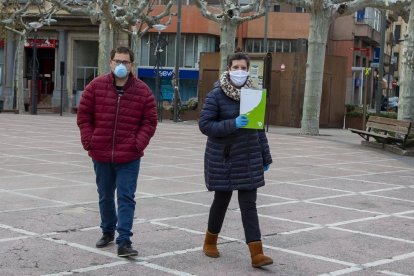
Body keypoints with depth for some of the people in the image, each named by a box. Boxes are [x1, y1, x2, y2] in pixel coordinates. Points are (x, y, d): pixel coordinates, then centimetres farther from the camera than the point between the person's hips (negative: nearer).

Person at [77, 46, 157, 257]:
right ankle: (108, 231, 38)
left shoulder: (142, 91, -3)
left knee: (126, 198, -5)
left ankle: (124, 242, -4)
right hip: (101, 154, 2)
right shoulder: (96, 86, -1)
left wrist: (139, 143, -10)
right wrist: (89, 141, -5)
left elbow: (150, 121, 0)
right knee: (105, 196, 18)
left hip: (129, 157, -2)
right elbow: (83, 116, 3)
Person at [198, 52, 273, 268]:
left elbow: (259, 127, 12)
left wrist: (265, 157, 12)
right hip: (223, 158, -3)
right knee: (221, 199, 10)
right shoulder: (216, 95, -9)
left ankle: (256, 253, -3)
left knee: (249, 204, 0)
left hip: (249, 159, 3)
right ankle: (210, 241, 33)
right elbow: (204, 124, -15)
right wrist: (233, 124, -26)